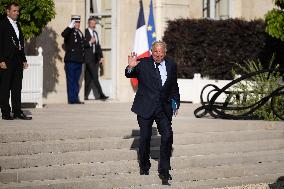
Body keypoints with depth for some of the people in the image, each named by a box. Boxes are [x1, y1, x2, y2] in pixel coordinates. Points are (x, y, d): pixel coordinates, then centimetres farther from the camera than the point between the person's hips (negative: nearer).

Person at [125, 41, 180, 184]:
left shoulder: (171, 66, 7)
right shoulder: (143, 64, -2)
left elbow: (174, 87, 18)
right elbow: (129, 75, -8)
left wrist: (175, 103, 14)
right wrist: (131, 67, -29)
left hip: (164, 108, 2)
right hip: (145, 107, -2)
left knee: (167, 136, -12)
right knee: (145, 137, 6)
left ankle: (164, 170, -4)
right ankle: (144, 166, 27)